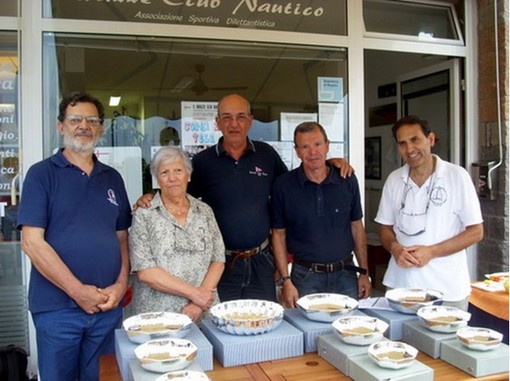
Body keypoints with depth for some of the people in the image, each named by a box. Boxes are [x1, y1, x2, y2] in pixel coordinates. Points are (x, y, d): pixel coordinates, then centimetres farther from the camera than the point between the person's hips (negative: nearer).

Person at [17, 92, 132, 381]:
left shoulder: (113, 178, 11)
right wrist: (79, 291, -14)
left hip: (108, 306, 4)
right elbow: (32, 242, -10)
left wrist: (121, 284, -4)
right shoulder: (42, 173, -2)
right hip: (57, 307, -4)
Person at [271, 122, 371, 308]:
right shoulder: (283, 185, -6)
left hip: (345, 274, 2)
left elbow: (357, 227, 8)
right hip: (305, 277, -2)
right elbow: (279, 235, -2)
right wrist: (286, 281, -6)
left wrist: (364, 272, 6)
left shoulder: (348, 181, 1)